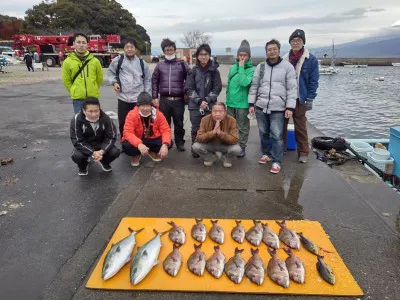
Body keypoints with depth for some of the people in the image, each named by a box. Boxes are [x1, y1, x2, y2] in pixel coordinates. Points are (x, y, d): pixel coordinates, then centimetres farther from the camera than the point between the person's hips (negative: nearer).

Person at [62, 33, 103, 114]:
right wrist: (74, 91, 4)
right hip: (77, 98, -1)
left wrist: (93, 90, 11)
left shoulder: (95, 61, -1)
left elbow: (99, 78, 10)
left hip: (93, 97, 1)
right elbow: (66, 80, 5)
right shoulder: (68, 61, -2)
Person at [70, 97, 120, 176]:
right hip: (84, 146, -1)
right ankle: (83, 166, 8)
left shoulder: (105, 118, -17)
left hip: (101, 145, 2)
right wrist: (92, 153, -32)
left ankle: (104, 162, 13)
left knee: (115, 152, -25)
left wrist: (102, 151, -29)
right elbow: (77, 141, -21)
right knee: (76, 156, -32)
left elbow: (111, 137, -13)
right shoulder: (77, 119, -22)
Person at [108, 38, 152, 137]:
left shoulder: (142, 63, 5)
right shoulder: (118, 60, 1)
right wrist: (114, 82, -3)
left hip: (139, 99, 0)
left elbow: (147, 80, 11)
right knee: (123, 123, 8)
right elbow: (110, 72, 16)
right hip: (123, 98, 0)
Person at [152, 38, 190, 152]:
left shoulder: (182, 64, 3)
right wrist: (155, 97, 4)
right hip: (164, 100, 2)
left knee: (179, 123, 6)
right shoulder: (160, 65, 9)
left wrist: (187, 93, -1)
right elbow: (154, 82, 10)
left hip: (178, 100, -2)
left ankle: (180, 142, 21)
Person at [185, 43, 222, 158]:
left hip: (210, 105, 0)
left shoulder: (214, 70, 1)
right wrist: (199, 101, -11)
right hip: (195, 105, 1)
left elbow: (217, 88, 0)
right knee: (195, 129, 6)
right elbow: (189, 88, -1)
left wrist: (206, 100, -10)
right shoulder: (193, 70, 2)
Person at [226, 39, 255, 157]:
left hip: (243, 103, -5)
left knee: (242, 127, 6)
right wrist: (228, 97, 14)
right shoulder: (233, 67, 7)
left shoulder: (251, 69, -9)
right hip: (231, 102, 5)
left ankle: (242, 147, 18)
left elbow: (244, 83, -25)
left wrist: (241, 67, -19)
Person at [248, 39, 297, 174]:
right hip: (260, 107, 4)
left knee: (276, 136, -3)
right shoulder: (260, 67, 8)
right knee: (263, 133, 14)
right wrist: (251, 104, 5)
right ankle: (266, 154, 34)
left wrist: (290, 107, -10)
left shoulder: (287, 66, -2)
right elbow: (254, 86, 10)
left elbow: (292, 88, -4)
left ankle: (277, 161, 9)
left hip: (278, 109, -3)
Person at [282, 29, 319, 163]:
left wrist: (310, 99, -11)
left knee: (300, 127, 4)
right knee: (281, 125, 10)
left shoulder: (311, 59, -3)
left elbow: (313, 81, -5)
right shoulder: (284, 59, 6)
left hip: (300, 99, -3)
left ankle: (303, 152, 15)